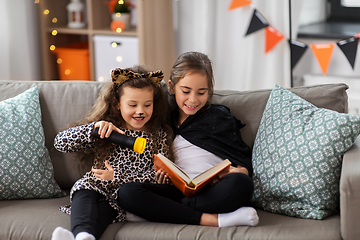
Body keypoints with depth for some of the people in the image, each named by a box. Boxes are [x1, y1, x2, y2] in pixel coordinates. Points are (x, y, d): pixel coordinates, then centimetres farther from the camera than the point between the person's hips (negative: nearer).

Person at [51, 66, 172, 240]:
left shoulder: (159, 136, 10)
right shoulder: (105, 131, 10)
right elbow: (60, 143, 4)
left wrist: (117, 176, -10)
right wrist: (94, 128, -13)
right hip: (93, 187, 1)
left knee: (102, 213, -33)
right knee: (84, 195, -34)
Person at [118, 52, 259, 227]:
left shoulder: (219, 117, 13)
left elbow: (244, 162, 9)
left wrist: (238, 171, -15)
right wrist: (162, 178, 0)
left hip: (213, 192, -2)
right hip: (179, 191, 2)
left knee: (241, 183, -37)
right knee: (127, 192, -25)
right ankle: (214, 220, -31)